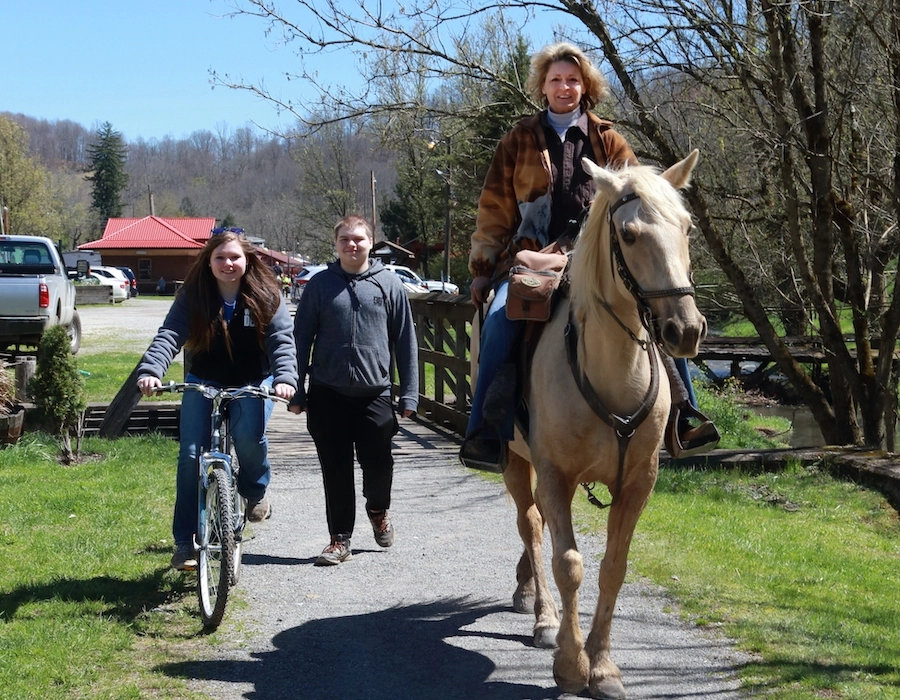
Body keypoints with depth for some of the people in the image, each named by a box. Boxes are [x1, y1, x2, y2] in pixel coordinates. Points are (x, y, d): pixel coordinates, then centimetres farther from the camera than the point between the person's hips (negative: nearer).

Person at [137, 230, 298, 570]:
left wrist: (285, 378, -36)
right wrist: (150, 370, -40)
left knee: (248, 434, -29)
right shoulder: (193, 297, -9)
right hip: (204, 383, 1)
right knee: (191, 455, -9)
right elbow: (169, 336, -21)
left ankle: (256, 491, 4)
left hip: (252, 383, -1)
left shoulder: (266, 296, -9)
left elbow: (282, 340, -17)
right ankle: (185, 543, 2)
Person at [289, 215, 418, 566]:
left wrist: (409, 394, 2)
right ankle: (340, 539, 16)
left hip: (374, 394, 0)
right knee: (336, 470, 4)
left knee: (378, 464, 5)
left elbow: (405, 341, 6)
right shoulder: (320, 285, 4)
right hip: (328, 395, 0)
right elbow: (301, 338, 7)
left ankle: (378, 511, 36)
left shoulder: (389, 284, 4)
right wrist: (296, 391, 3)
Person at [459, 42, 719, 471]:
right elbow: (495, 209, 12)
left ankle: (683, 419, -9)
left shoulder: (608, 141, 16)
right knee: (501, 319, -30)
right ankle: (483, 432, -27)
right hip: (533, 257, -1)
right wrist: (482, 267, 5)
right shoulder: (520, 142, 13)